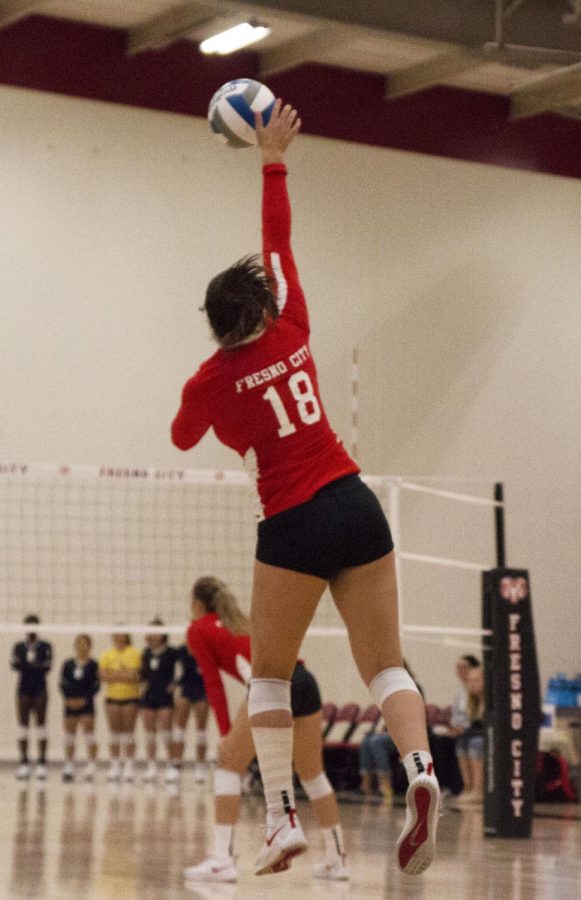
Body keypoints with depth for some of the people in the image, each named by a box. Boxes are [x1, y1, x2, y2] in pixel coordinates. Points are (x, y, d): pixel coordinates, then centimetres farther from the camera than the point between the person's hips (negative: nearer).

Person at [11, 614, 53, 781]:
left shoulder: (45, 646, 1)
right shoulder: (18, 647, 5)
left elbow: (47, 666, -9)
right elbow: (14, 664, -9)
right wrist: (32, 664, -30)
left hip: (40, 689, -2)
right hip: (24, 689, 2)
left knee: (41, 725, -2)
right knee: (23, 725, 1)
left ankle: (42, 764, 1)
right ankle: (23, 764, 5)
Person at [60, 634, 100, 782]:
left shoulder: (92, 665, -2)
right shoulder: (68, 664, 6)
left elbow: (96, 685, -4)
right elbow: (62, 683, 4)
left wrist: (85, 699, -14)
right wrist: (68, 698, -9)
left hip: (86, 703, -3)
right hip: (70, 703, 3)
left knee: (89, 734, -8)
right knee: (69, 735, 7)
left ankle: (91, 766, -6)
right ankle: (69, 767, 15)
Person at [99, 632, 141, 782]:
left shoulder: (135, 653, -1)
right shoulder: (107, 654, 7)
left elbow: (138, 675, -10)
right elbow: (102, 675, -3)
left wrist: (115, 675, -13)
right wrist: (124, 675, -12)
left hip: (131, 697, -2)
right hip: (112, 697, 2)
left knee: (128, 734, -1)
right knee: (114, 734, 4)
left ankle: (129, 766, 2)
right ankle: (115, 766, 9)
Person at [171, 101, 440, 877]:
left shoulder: (210, 381, -2)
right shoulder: (291, 333, 6)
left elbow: (183, 440, 20)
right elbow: (279, 242, 18)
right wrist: (273, 163, 25)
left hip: (295, 527, -3)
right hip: (357, 506, 3)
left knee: (270, 673, 10)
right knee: (385, 665, 2)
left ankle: (283, 817, -1)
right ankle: (420, 771, -24)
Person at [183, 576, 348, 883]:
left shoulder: (198, 630, 17)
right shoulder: (243, 621, 35)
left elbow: (214, 683, 8)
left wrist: (226, 733, 3)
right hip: (304, 679, 6)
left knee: (229, 765, 5)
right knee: (312, 772, 19)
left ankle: (222, 860, -3)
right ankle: (336, 859, 24)